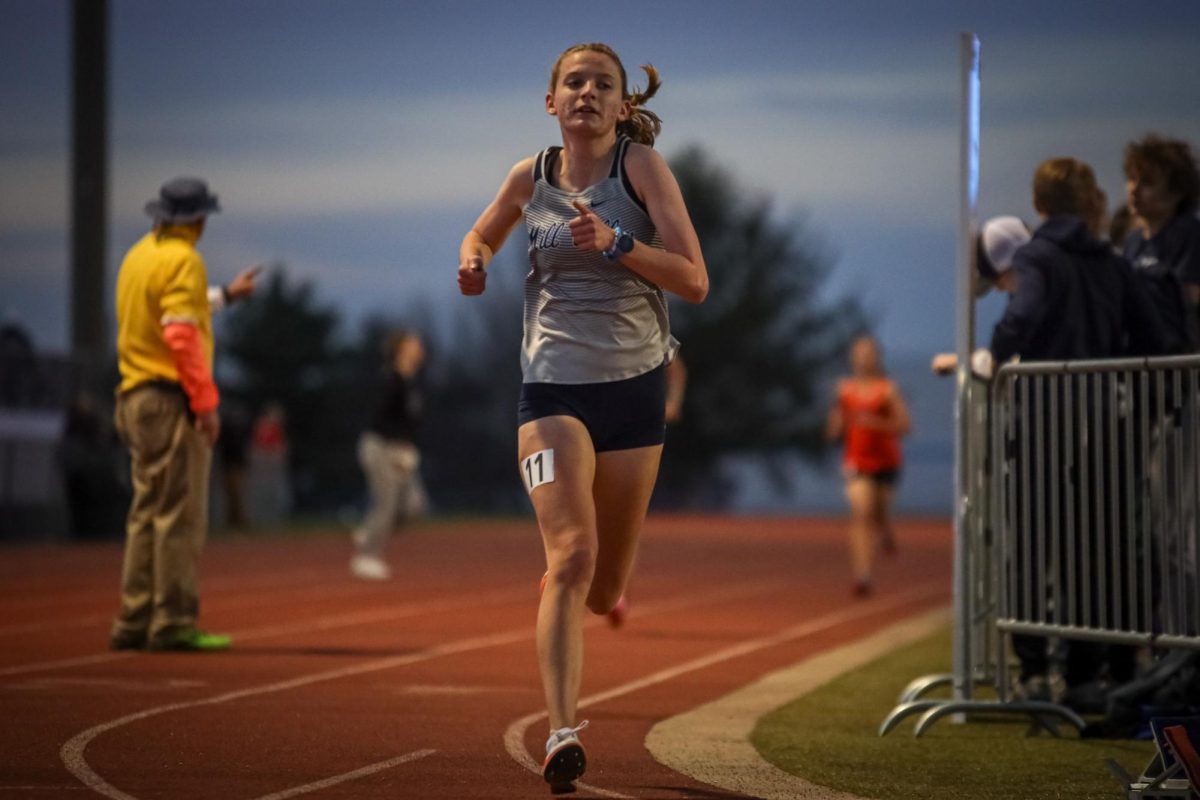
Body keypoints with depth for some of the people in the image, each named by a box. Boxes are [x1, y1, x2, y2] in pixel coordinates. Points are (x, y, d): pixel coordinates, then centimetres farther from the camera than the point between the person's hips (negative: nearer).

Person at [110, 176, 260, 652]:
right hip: (172, 399, -9)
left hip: (134, 398, 9)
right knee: (180, 515, -8)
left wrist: (224, 295, 40)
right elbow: (182, 337, -20)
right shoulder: (182, 260, -12)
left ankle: (133, 623, 12)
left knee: (147, 513, 12)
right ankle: (173, 624, -9)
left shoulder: (138, 255, 16)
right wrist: (206, 402, -21)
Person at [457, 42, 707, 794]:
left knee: (605, 590, 10)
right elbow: (484, 233, 25)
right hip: (553, 387, 0)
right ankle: (562, 732, -25)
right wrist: (473, 259, 2)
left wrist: (615, 242, -23)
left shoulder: (642, 166, -4)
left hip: (635, 387, 1)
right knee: (572, 556, -21)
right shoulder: (530, 179, 3)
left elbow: (694, 281, -10)